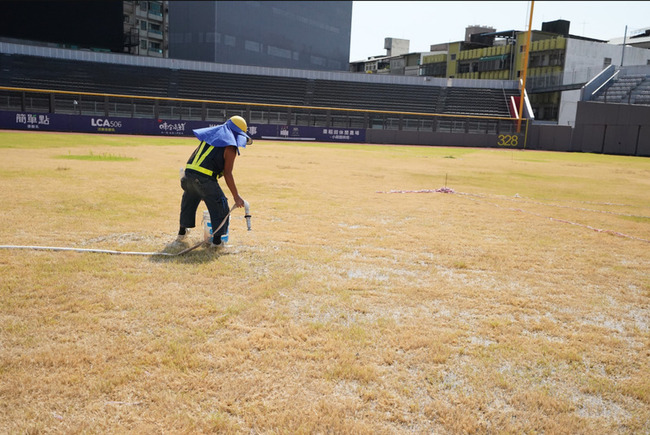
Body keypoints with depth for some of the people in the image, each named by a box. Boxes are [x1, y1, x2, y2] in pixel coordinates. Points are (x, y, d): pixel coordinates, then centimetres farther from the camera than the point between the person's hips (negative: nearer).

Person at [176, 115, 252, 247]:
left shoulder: (211, 135, 22)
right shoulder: (230, 147, -1)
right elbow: (227, 174, -6)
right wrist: (236, 196, -2)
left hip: (189, 173, 7)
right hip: (204, 179, -7)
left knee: (189, 202, 30)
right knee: (220, 207, 8)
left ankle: (182, 232, 44)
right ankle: (216, 240, 10)